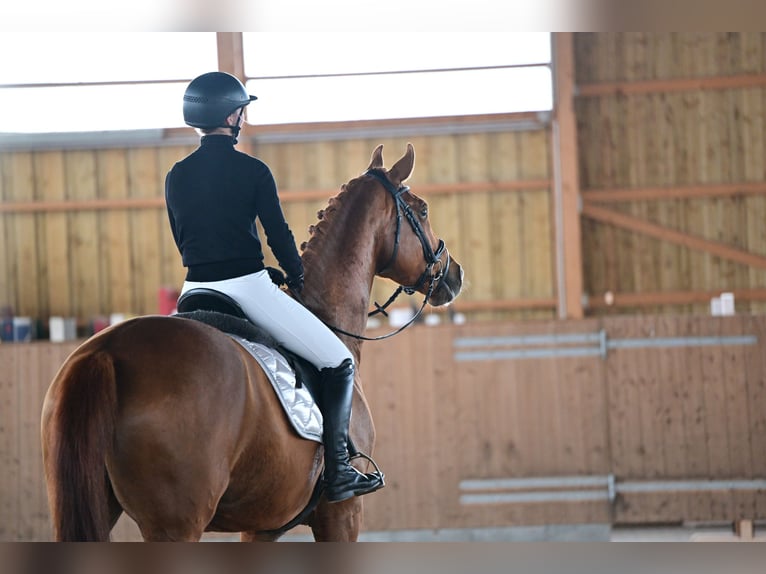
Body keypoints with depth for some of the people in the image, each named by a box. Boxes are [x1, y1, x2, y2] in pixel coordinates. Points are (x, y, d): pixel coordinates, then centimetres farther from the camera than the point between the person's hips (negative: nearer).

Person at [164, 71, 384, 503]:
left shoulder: (176, 176, 7)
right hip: (248, 288, -5)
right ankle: (337, 473, 0)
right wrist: (297, 280, 13)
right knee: (339, 362, 7)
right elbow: (279, 235, -4)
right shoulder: (252, 170, -7)